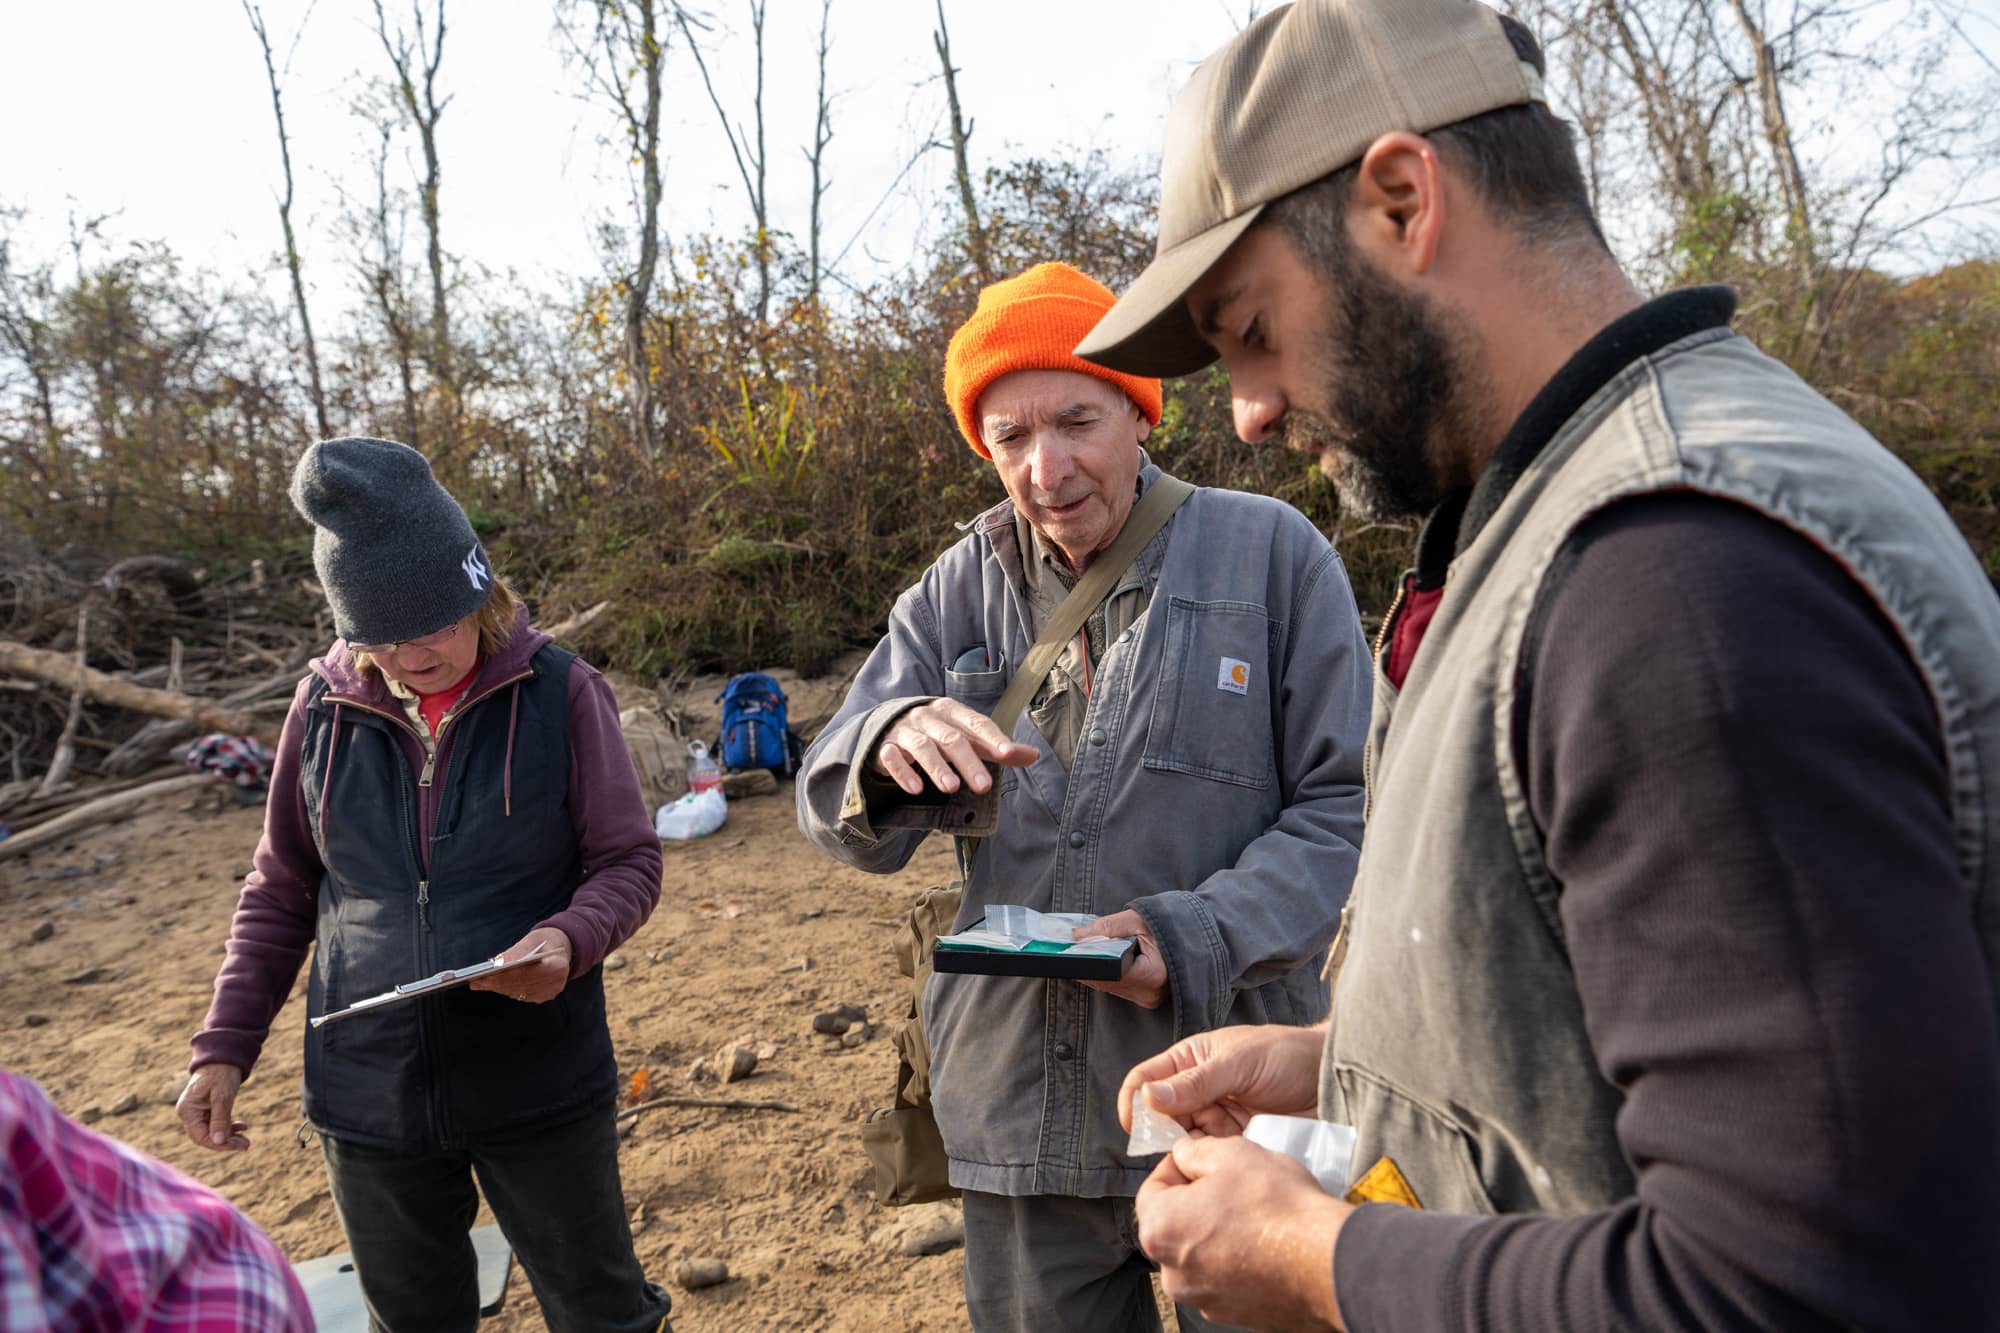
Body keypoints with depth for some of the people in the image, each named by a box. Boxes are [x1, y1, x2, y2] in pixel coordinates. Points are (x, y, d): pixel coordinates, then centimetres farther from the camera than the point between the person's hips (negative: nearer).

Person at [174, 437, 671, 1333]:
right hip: (369, 1093, 3)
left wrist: (571, 939, -26)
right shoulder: (325, 706, -2)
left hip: (540, 1087, -2)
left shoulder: (560, 694, -11)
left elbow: (628, 861, -7)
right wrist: (224, 1046, 4)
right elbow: (280, 893, 9)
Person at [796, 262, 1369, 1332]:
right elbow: (841, 820, 0)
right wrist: (894, 748, -24)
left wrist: (1194, 937, -21)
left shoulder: (1272, 553, -4)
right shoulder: (960, 590, 4)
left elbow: (1342, 805, -5)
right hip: (1016, 1112, 3)